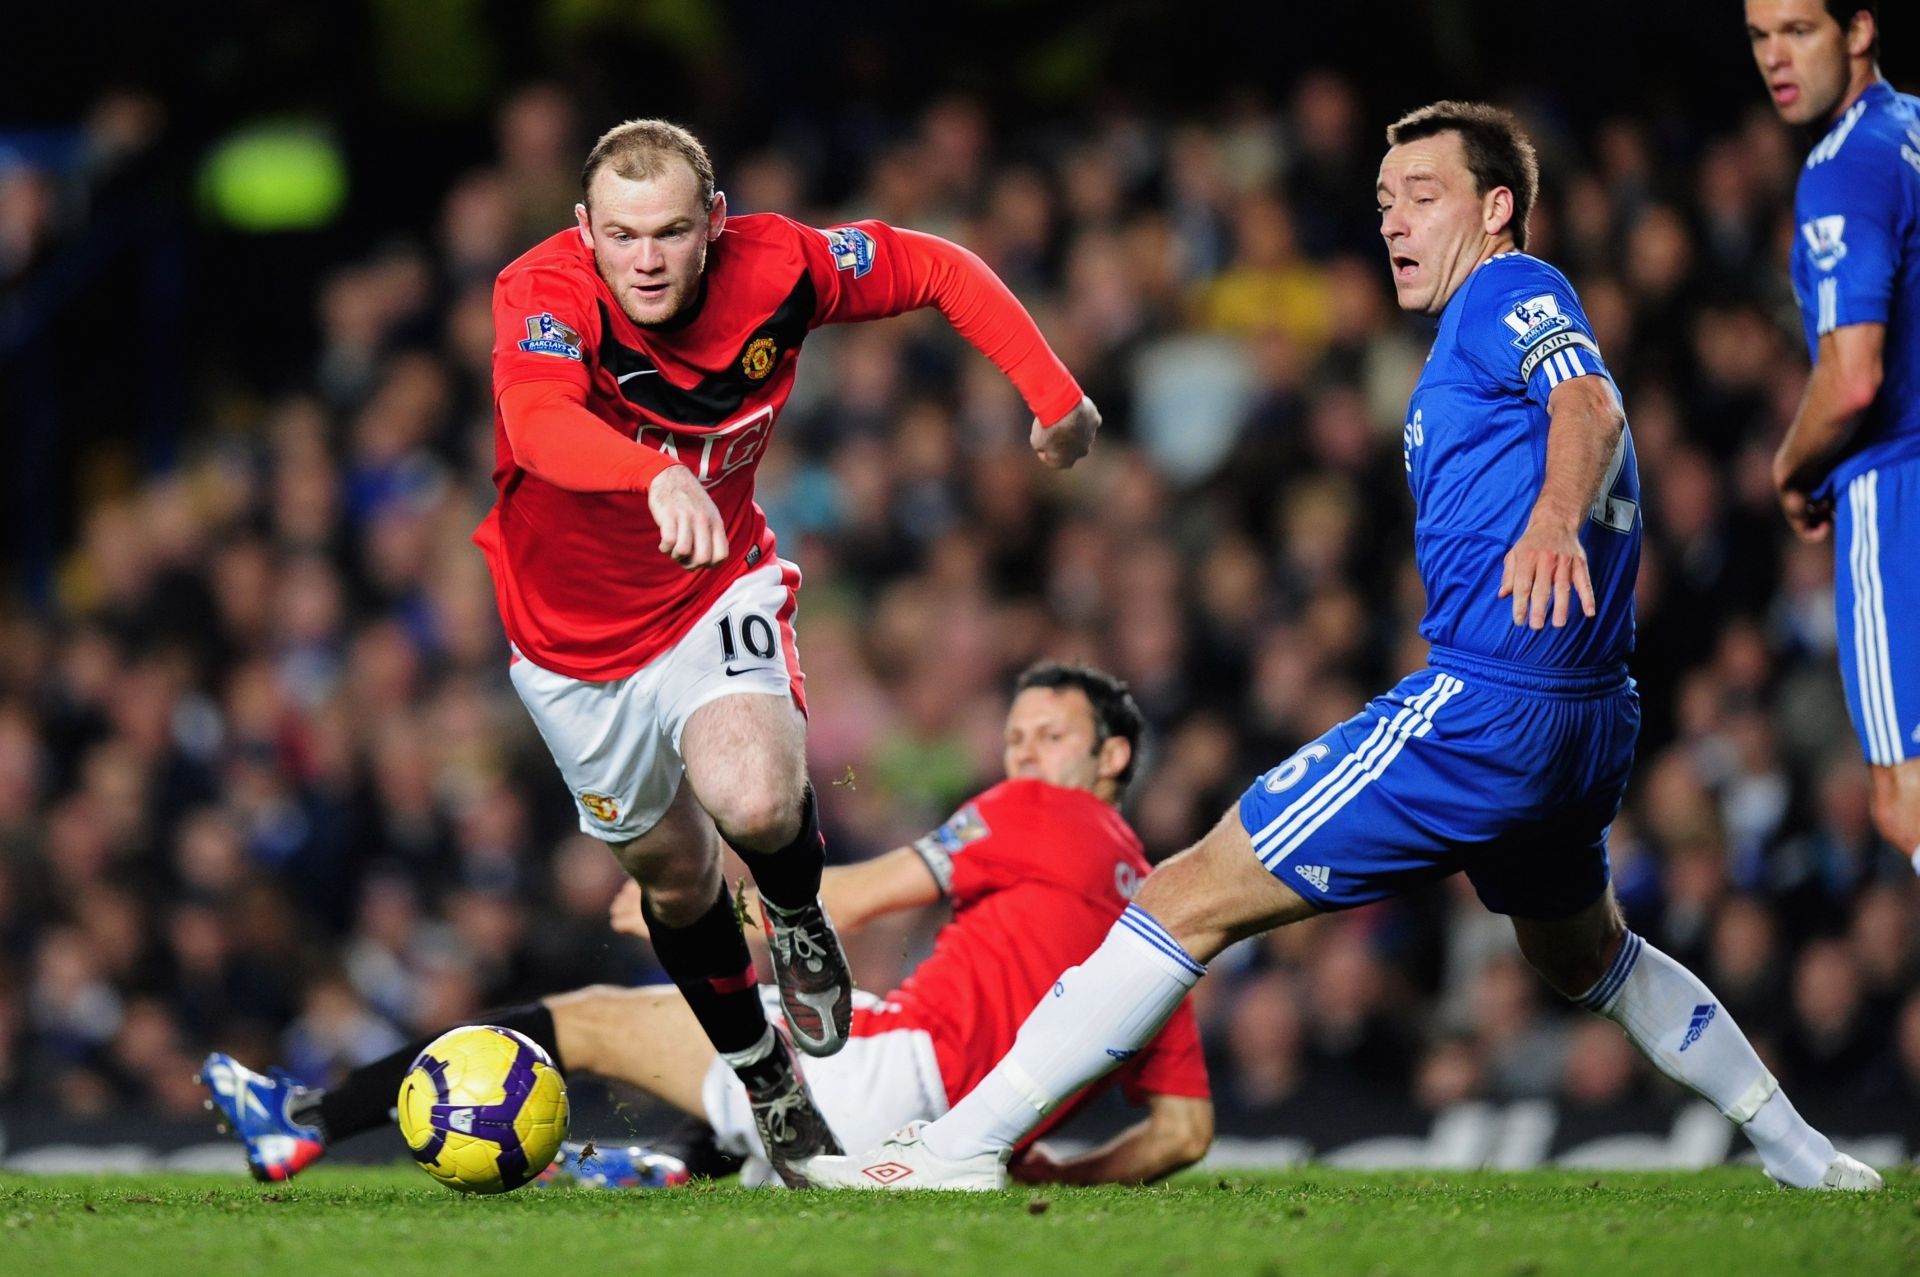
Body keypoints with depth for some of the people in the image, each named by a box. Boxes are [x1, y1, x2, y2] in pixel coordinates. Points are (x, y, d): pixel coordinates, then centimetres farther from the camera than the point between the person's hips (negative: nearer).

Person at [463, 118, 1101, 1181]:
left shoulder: (775, 269, -22)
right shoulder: (545, 292, -30)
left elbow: (940, 270, -4)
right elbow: (537, 423, -52)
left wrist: (1053, 395, -9)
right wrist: (659, 475, -70)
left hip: (717, 593, 0)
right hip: (574, 634, 0)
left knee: (754, 801, -29)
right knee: (670, 868, 15)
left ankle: (799, 923, 8)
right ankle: (764, 1083, 42)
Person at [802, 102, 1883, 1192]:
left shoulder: (1511, 291, -5)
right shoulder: (1508, 324, 24)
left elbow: (1590, 407, -26)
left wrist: (1553, 519, -45)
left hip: (1485, 702, -10)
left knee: (1194, 898, -10)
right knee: (1583, 955, 35)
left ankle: (967, 1143, -12)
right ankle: (1799, 1151, 37)